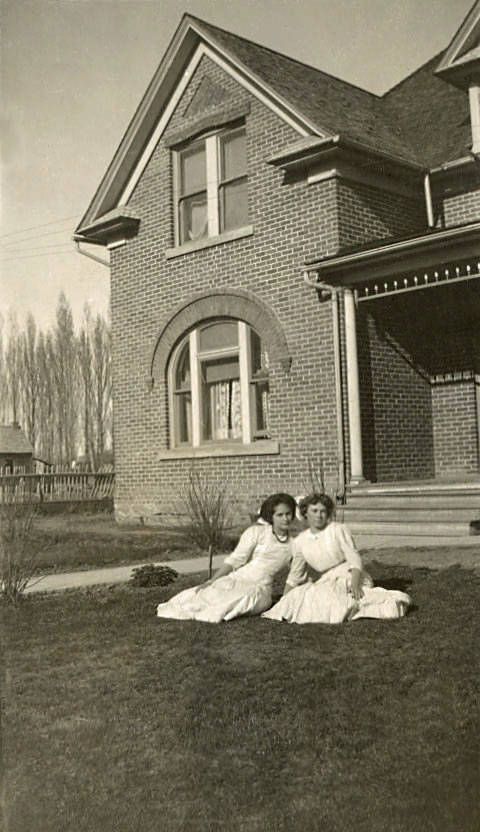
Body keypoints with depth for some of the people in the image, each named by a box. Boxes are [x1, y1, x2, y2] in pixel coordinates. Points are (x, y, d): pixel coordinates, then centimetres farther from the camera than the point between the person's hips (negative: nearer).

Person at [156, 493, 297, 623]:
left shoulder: (292, 544, 10)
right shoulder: (257, 532, 1)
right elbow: (235, 560, -6)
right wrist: (211, 581, -14)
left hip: (260, 590, 1)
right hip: (235, 580, -1)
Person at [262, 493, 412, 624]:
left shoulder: (338, 530, -7)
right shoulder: (300, 541, 5)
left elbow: (354, 559, -13)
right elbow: (294, 576, 16)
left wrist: (354, 584, -30)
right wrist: (283, 603, 16)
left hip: (350, 577, -5)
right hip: (328, 582, 6)